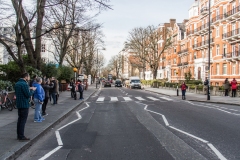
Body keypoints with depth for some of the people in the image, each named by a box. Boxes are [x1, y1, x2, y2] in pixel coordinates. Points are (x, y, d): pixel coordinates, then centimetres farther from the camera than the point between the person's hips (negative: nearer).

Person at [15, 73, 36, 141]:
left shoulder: (17, 84, 10)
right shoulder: (24, 84, -19)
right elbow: (29, 95, -21)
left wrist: (28, 89, 13)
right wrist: (32, 90, -2)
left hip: (18, 104, 9)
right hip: (24, 104, -9)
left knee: (20, 119, 16)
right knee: (23, 120, -4)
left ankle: (19, 135, 23)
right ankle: (21, 136, 0)